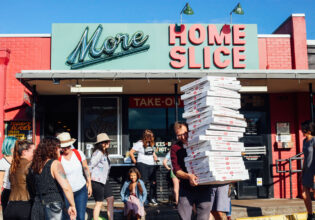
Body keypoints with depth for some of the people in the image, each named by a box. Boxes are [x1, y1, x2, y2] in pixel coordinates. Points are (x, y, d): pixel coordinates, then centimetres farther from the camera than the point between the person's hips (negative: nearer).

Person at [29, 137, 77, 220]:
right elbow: (66, 187, -18)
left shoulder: (34, 165, 9)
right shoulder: (55, 164, -9)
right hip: (53, 206, -6)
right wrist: (72, 205, -11)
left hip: (37, 205, 6)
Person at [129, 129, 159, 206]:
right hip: (142, 164, -6)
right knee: (143, 182, -12)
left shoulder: (151, 143, 15)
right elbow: (131, 152, -9)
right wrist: (135, 161, -6)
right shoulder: (140, 143, -6)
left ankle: (152, 199, 13)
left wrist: (155, 157, 15)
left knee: (153, 182, 3)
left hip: (152, 164, 6)